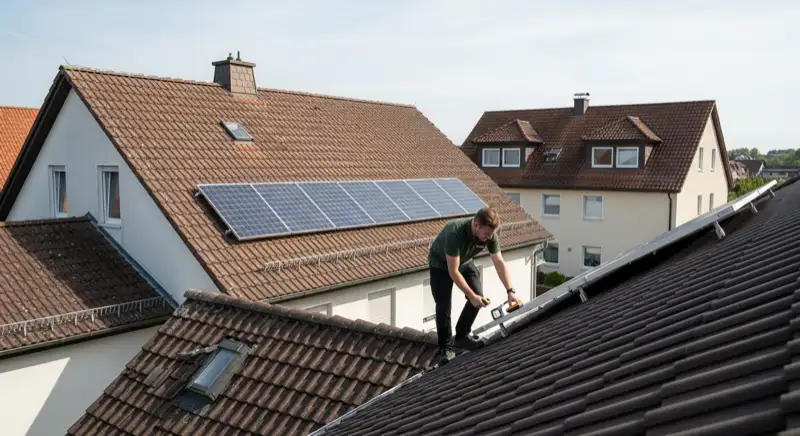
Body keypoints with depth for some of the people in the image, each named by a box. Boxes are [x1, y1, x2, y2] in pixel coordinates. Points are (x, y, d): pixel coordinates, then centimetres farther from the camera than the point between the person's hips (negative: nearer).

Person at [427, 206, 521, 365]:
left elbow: (499, 263, -14)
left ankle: (461, 336, 10)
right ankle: (445, 348, 3)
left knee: (478, 295, -7)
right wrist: (471, 296, -34)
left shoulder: (490, 234, -24)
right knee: (443, 305, -12)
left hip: (465, 262, 6)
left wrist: (510, 291, -20)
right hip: (441, 263, -5)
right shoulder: (455, 232, -42)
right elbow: (453, 271, -36)